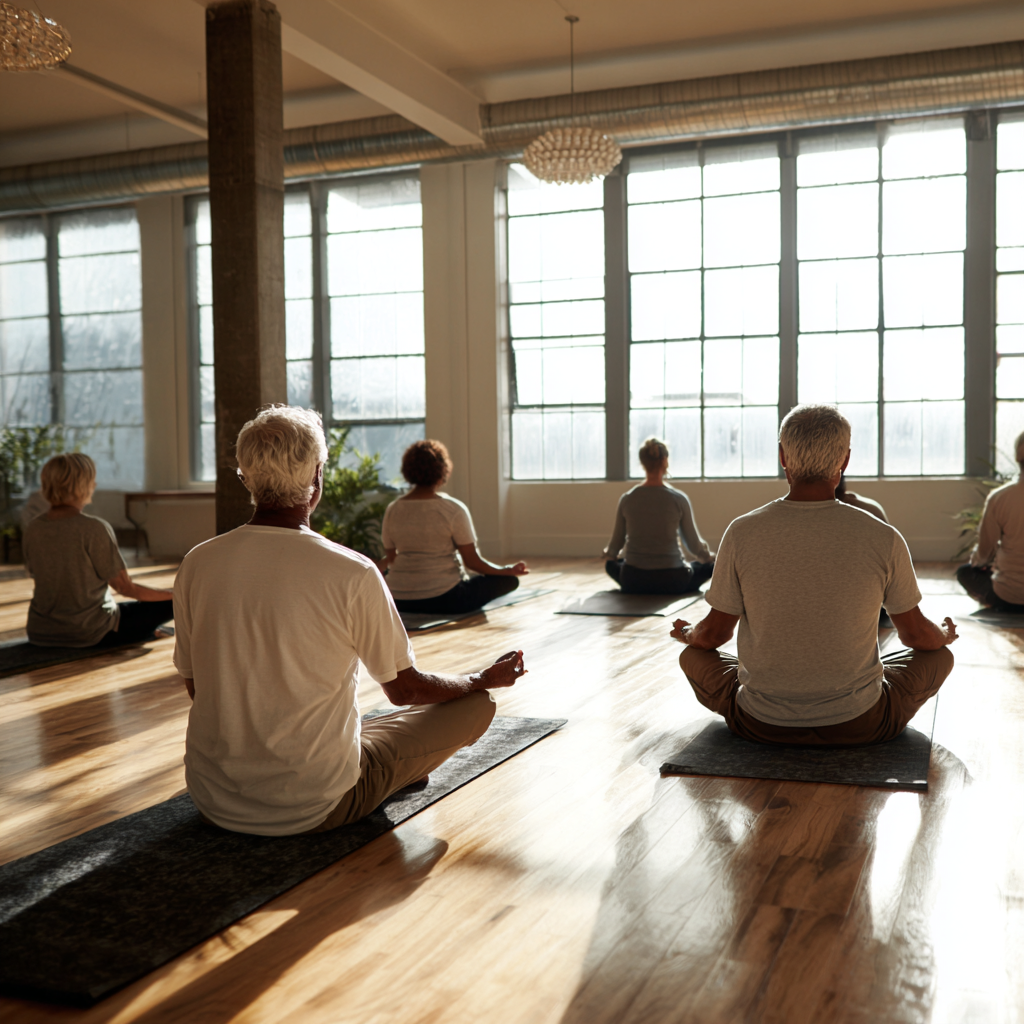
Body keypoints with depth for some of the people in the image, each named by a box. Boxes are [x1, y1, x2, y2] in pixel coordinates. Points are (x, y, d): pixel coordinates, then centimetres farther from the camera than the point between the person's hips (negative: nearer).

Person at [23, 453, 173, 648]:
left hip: (41, 634, 6)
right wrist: (174, 595, -3)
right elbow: (125, 588, -15)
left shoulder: (32, 530, -3)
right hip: (90, 635, -6)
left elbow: (36, 576, 12)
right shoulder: (95, 529, -20)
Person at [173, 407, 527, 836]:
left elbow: (195, 684, 8)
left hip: (213, 800, 6)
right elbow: (405, 690, -5)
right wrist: (484, 680, 15)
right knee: (477, 703, 8)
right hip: (312, 809, -5)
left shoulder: (196, 565, -6)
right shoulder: (351, 573, -19)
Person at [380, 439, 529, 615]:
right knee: (509, 580, 6)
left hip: (399, 600, 5)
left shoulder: (392, 510, 0)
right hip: (443, 598, -5)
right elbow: (472, 561, -10)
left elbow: (390, 558, 10)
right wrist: (509, 570, 4)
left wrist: (381, 567, 34)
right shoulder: (453, 510, -11)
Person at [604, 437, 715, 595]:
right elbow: (694, 545, 0)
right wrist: (709, 557, 23)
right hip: (672, 581, -3)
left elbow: (616, 543, 6)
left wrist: (609, 553, 31)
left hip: (633, 581, 3)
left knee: (611, 564, 36)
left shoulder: (627, 499, -5)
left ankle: (641, 592, 24)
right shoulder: (679, 499, -10)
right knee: (710, 565, 25)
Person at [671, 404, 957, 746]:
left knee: (693, 655, 27)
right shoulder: (883, 539, -13)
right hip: (858, 725, 0)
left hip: (761, 724, 0)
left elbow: (714, 634, -2)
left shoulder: (742, 533, -12)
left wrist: (687, 634, 23)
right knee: (940, 656, 25)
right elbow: (916, 635, 2)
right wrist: (946, 635, 26)